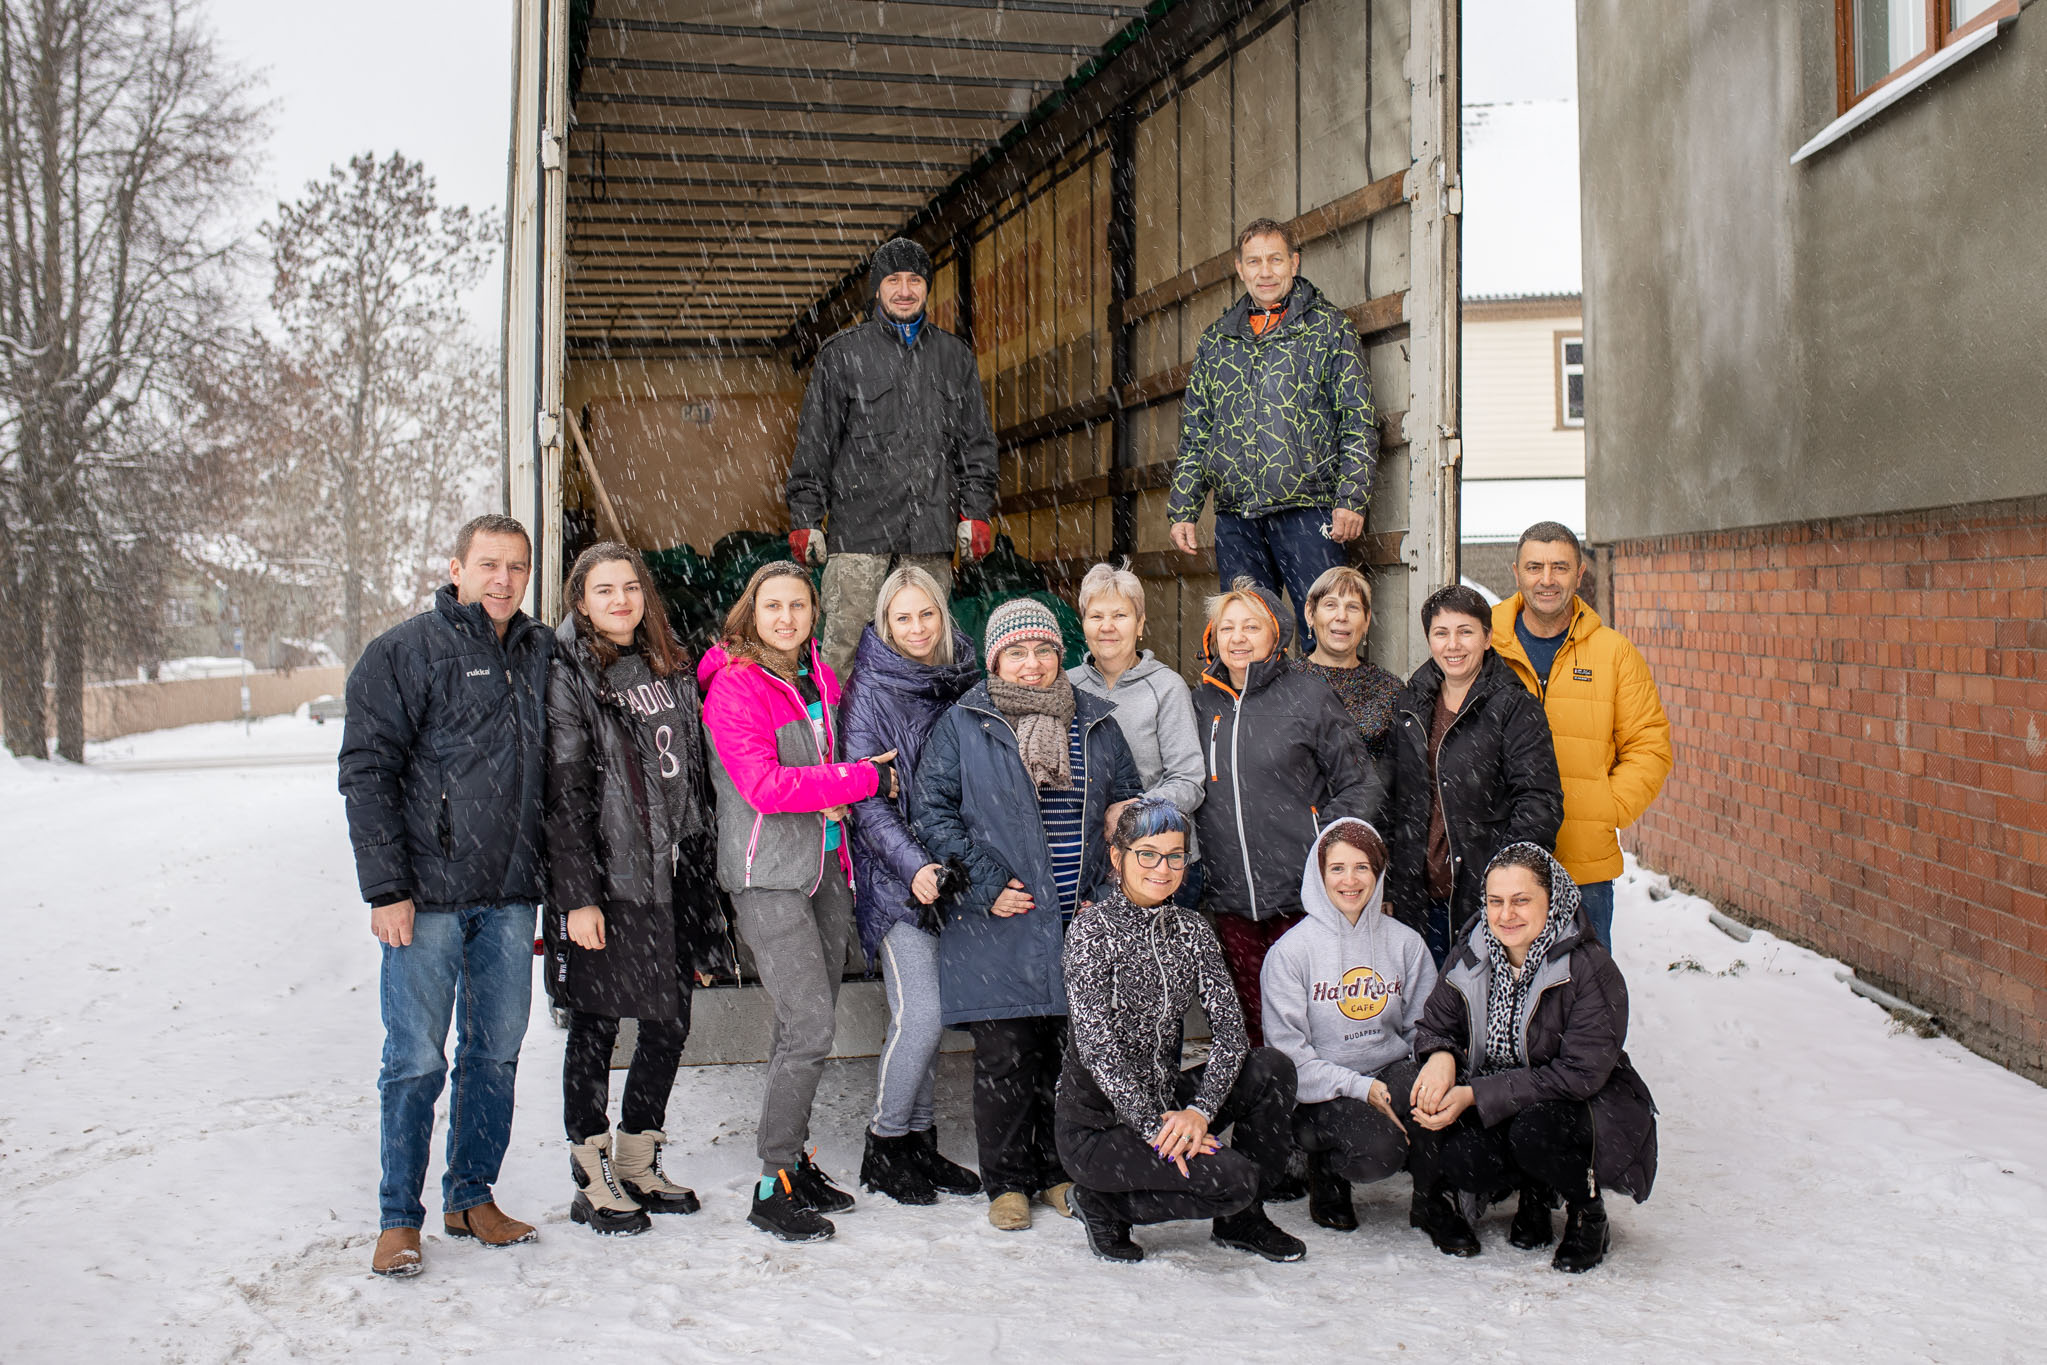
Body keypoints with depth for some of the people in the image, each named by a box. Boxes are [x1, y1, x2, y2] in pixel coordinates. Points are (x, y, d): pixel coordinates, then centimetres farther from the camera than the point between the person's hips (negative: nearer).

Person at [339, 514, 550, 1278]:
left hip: (510, 897, 5)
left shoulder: (542, 654, 11)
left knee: (496, 1053, 11)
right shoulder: (405, 653, -3)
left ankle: (473, 1198, 25)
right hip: (428, 896, -5)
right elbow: (367, 773, -7)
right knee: (416, 1059, 0)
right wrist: (385, 887, -13)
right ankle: (398, 1219, 13)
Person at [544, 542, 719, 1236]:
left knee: (670, 1023, 10)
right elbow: (563, 795, -11)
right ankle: (593, 1179, 16)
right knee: (596, 1025, 3)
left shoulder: (669, 670, 13)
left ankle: (639, 1164, 26)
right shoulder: (568, 676, -6)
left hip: (668, 879, 6)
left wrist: (699, 865, 10)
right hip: (603, 885, -6)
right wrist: (577, 895, -15)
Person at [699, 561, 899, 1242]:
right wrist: (864, 778, -17)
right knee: (811, 1026, -12)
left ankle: (793, 1155, 26)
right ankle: (773, 1187, -2)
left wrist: (837, 796, 1)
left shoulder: (821, 680, 11)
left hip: (826, 865, 7)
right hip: (769, 874, -7)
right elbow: (763, 784, -21)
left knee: (805, 1024, 13)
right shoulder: (734, 687, -11)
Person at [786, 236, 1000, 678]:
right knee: (844, 642, -8)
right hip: (860, 525, -2)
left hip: (932, 529, 2)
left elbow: (977, 443, 16)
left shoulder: (956, 357, 15)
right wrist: (805, 518, -1)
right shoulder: (842, 354, 8)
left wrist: (976, 511, 6)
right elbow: (815, 440, 6)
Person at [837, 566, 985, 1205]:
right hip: (897, 878, -5)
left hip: (953, 875, 5)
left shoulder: (964, 682, 9)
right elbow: (866, 799, -12)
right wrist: (913, 865, -24)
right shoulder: (871, 691, -7)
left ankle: (921, 1142, 22)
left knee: (929, 1015, 10)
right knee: (920, 1017, -9)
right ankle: (885, 1147, 8)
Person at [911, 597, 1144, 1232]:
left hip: (1081, 920, 3)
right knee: (1004, 1054, -2)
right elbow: (931, 809, -1)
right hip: (998, 923, -3)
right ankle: (1007, 1181, 13)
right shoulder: (962, 727, 2)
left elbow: (1126, 802, 19)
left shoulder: (1096, 724, 12)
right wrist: (984, 883, -9)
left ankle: (1061, 1171, 23)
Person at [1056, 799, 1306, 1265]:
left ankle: (1242, 1219, 4)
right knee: (1233, 1177, -24)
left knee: (1272, 1068, -14)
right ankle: (1103, 1203, -1)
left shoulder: (1192, 930, 5)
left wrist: (1200, 1110, -21)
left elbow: (1231, 1027, -5)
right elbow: (1097, 1044, -20)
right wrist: (1153, 1127, -26)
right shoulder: (1093, 929, -13)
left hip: (1165, 1101, 6)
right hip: (1097, 1121, -6)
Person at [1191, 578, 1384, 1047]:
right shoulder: (1202, 702, 11)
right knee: (1251, 1018, 8)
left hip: (1299, 893, -3)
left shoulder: (1308, 697, 0)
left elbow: (1361, 786, 2)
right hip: (1227, 892, 4)